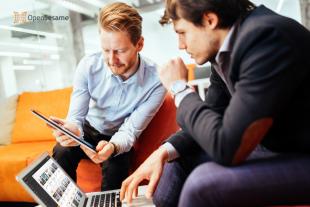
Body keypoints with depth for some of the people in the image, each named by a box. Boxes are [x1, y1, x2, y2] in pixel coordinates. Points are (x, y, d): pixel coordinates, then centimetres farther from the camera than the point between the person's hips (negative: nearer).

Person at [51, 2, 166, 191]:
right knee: (62, 152, -27)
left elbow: (130, 131, -23)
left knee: (115, 166, -30)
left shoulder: (155, 82, -27)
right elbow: (76, 116, -20)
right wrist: (72, 130, -45)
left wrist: (112, 146, -46)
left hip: (118, 137, -1)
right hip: (89, 129, 2)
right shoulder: (88, 66, -21)